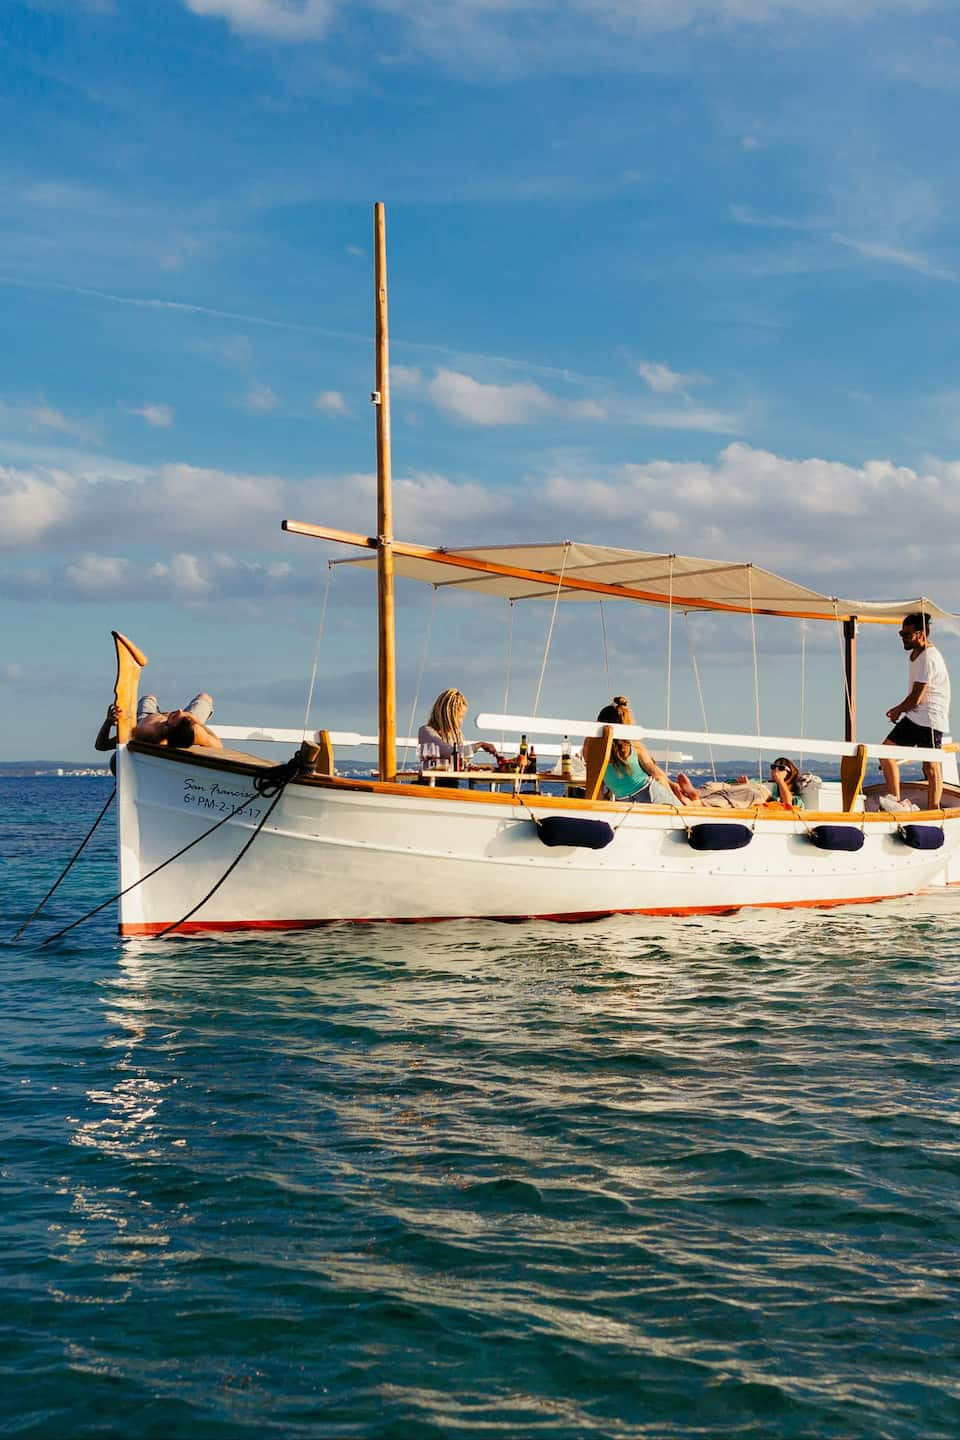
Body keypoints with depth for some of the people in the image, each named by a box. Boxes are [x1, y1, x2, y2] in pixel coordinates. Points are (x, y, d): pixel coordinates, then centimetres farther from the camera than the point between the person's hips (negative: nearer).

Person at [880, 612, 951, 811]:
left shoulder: (929, 659, -19)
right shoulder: (915, 654, 13)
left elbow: (916, 698, -19)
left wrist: (897, 711, -2)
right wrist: (899, 710, 6)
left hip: (931, 720, -10)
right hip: (913, 717, 10)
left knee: (931, 766, -4)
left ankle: (933, 810, 2)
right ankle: (895, 800, 3)